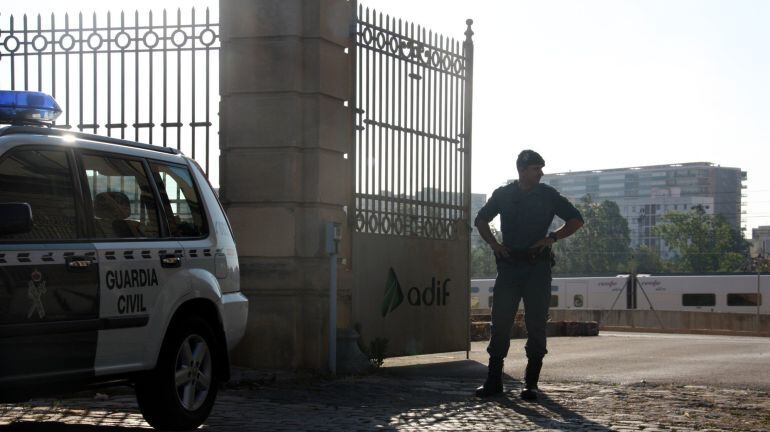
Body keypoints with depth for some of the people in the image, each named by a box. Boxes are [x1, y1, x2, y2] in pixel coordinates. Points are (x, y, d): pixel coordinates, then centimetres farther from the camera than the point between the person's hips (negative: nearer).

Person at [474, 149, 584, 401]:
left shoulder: (548, 195, 3)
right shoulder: (503, 195, 7)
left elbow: (576, 220, 8)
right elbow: (481, 220, 21)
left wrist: (552, 238, -6)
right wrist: (493, 243, 5)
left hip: (537, 267, -1)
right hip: (509, 265, 1)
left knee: (536, 324, -3)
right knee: (500, 321, -1)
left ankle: (531, 384, 4)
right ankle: (493, 381, 5)